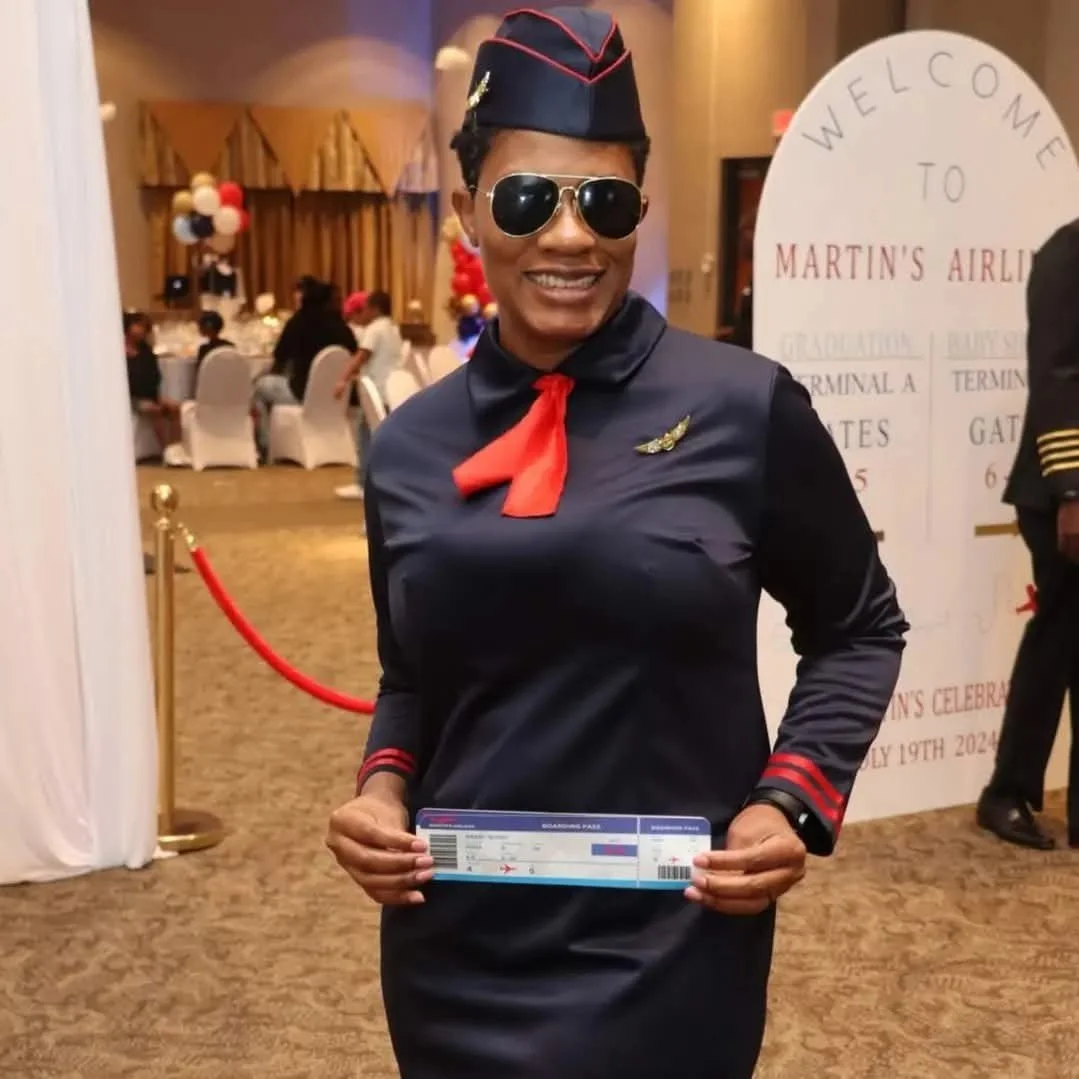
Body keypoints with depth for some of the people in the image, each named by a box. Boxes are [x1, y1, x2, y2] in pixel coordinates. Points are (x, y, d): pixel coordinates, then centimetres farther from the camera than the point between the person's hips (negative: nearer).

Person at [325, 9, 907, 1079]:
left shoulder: (742, 408, -9)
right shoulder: (409, 445, 0)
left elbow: (859, 627, 4)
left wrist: (798, 798, -9)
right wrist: (383, 785, -4)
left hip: (665, 957, -3)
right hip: (452, 954, 4)